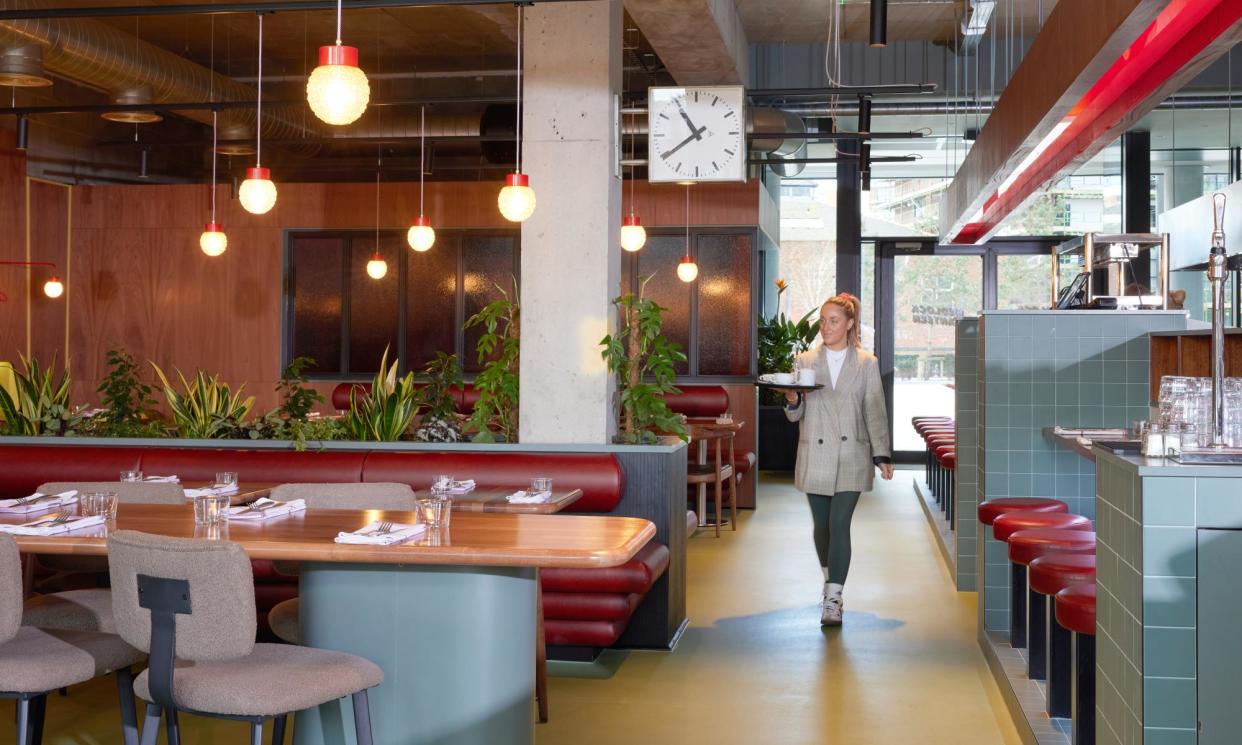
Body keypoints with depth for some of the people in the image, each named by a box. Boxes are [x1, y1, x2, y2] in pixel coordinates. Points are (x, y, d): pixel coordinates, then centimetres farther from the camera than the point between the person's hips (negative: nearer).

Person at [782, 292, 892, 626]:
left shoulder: (866, 363, 2)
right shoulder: (805, 361, 5)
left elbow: (875, 411, 2)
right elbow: (796, 415, 6)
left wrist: (882, 454, -5)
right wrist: (792, 401, -17)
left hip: (851, 456, -2)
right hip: (815, 457, 2)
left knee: (839, 524, -11)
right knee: (822, 525, 11)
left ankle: (833, 599, -11)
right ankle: (830, 582, 34)